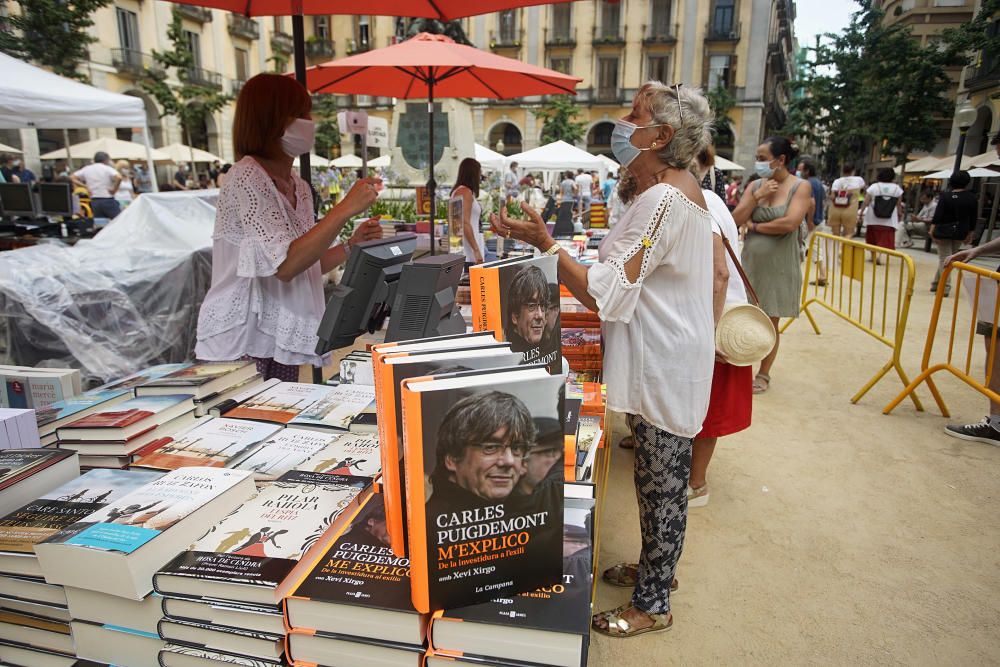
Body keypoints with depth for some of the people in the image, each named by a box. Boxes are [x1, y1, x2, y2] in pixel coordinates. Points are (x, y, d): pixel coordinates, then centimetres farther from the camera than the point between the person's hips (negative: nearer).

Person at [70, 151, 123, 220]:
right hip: (108, 200, -5)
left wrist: (86, 187, 8)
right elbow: (119, 178, -23)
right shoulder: (108, 169, -4)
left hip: (94, 201, 6)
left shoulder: (87, 169, 12)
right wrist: (114, 189, -10)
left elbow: (72, 178, 13)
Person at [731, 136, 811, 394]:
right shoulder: (755, 185, 5)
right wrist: (757, 196, -14)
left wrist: (754, 226, -9)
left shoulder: (800, 187, -6)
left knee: (770, 323, 6)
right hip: (750, 262, 4)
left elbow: (789, 223, -20)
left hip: (778, 266, -3)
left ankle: (763, 375, 20)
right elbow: (736, 219, -4)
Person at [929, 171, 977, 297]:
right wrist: (969, 234, 13)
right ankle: (936, 283, 20)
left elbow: (937, 214, -14)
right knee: (950, 258, 16)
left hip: (944, 231, -3)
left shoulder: (946, 196, -8)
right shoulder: (972, 198, 0)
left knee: (944, 259, 2)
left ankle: (945, 287, -4)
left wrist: (932, 229, -11)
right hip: (960, 233, 3)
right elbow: (973, 218, 5)